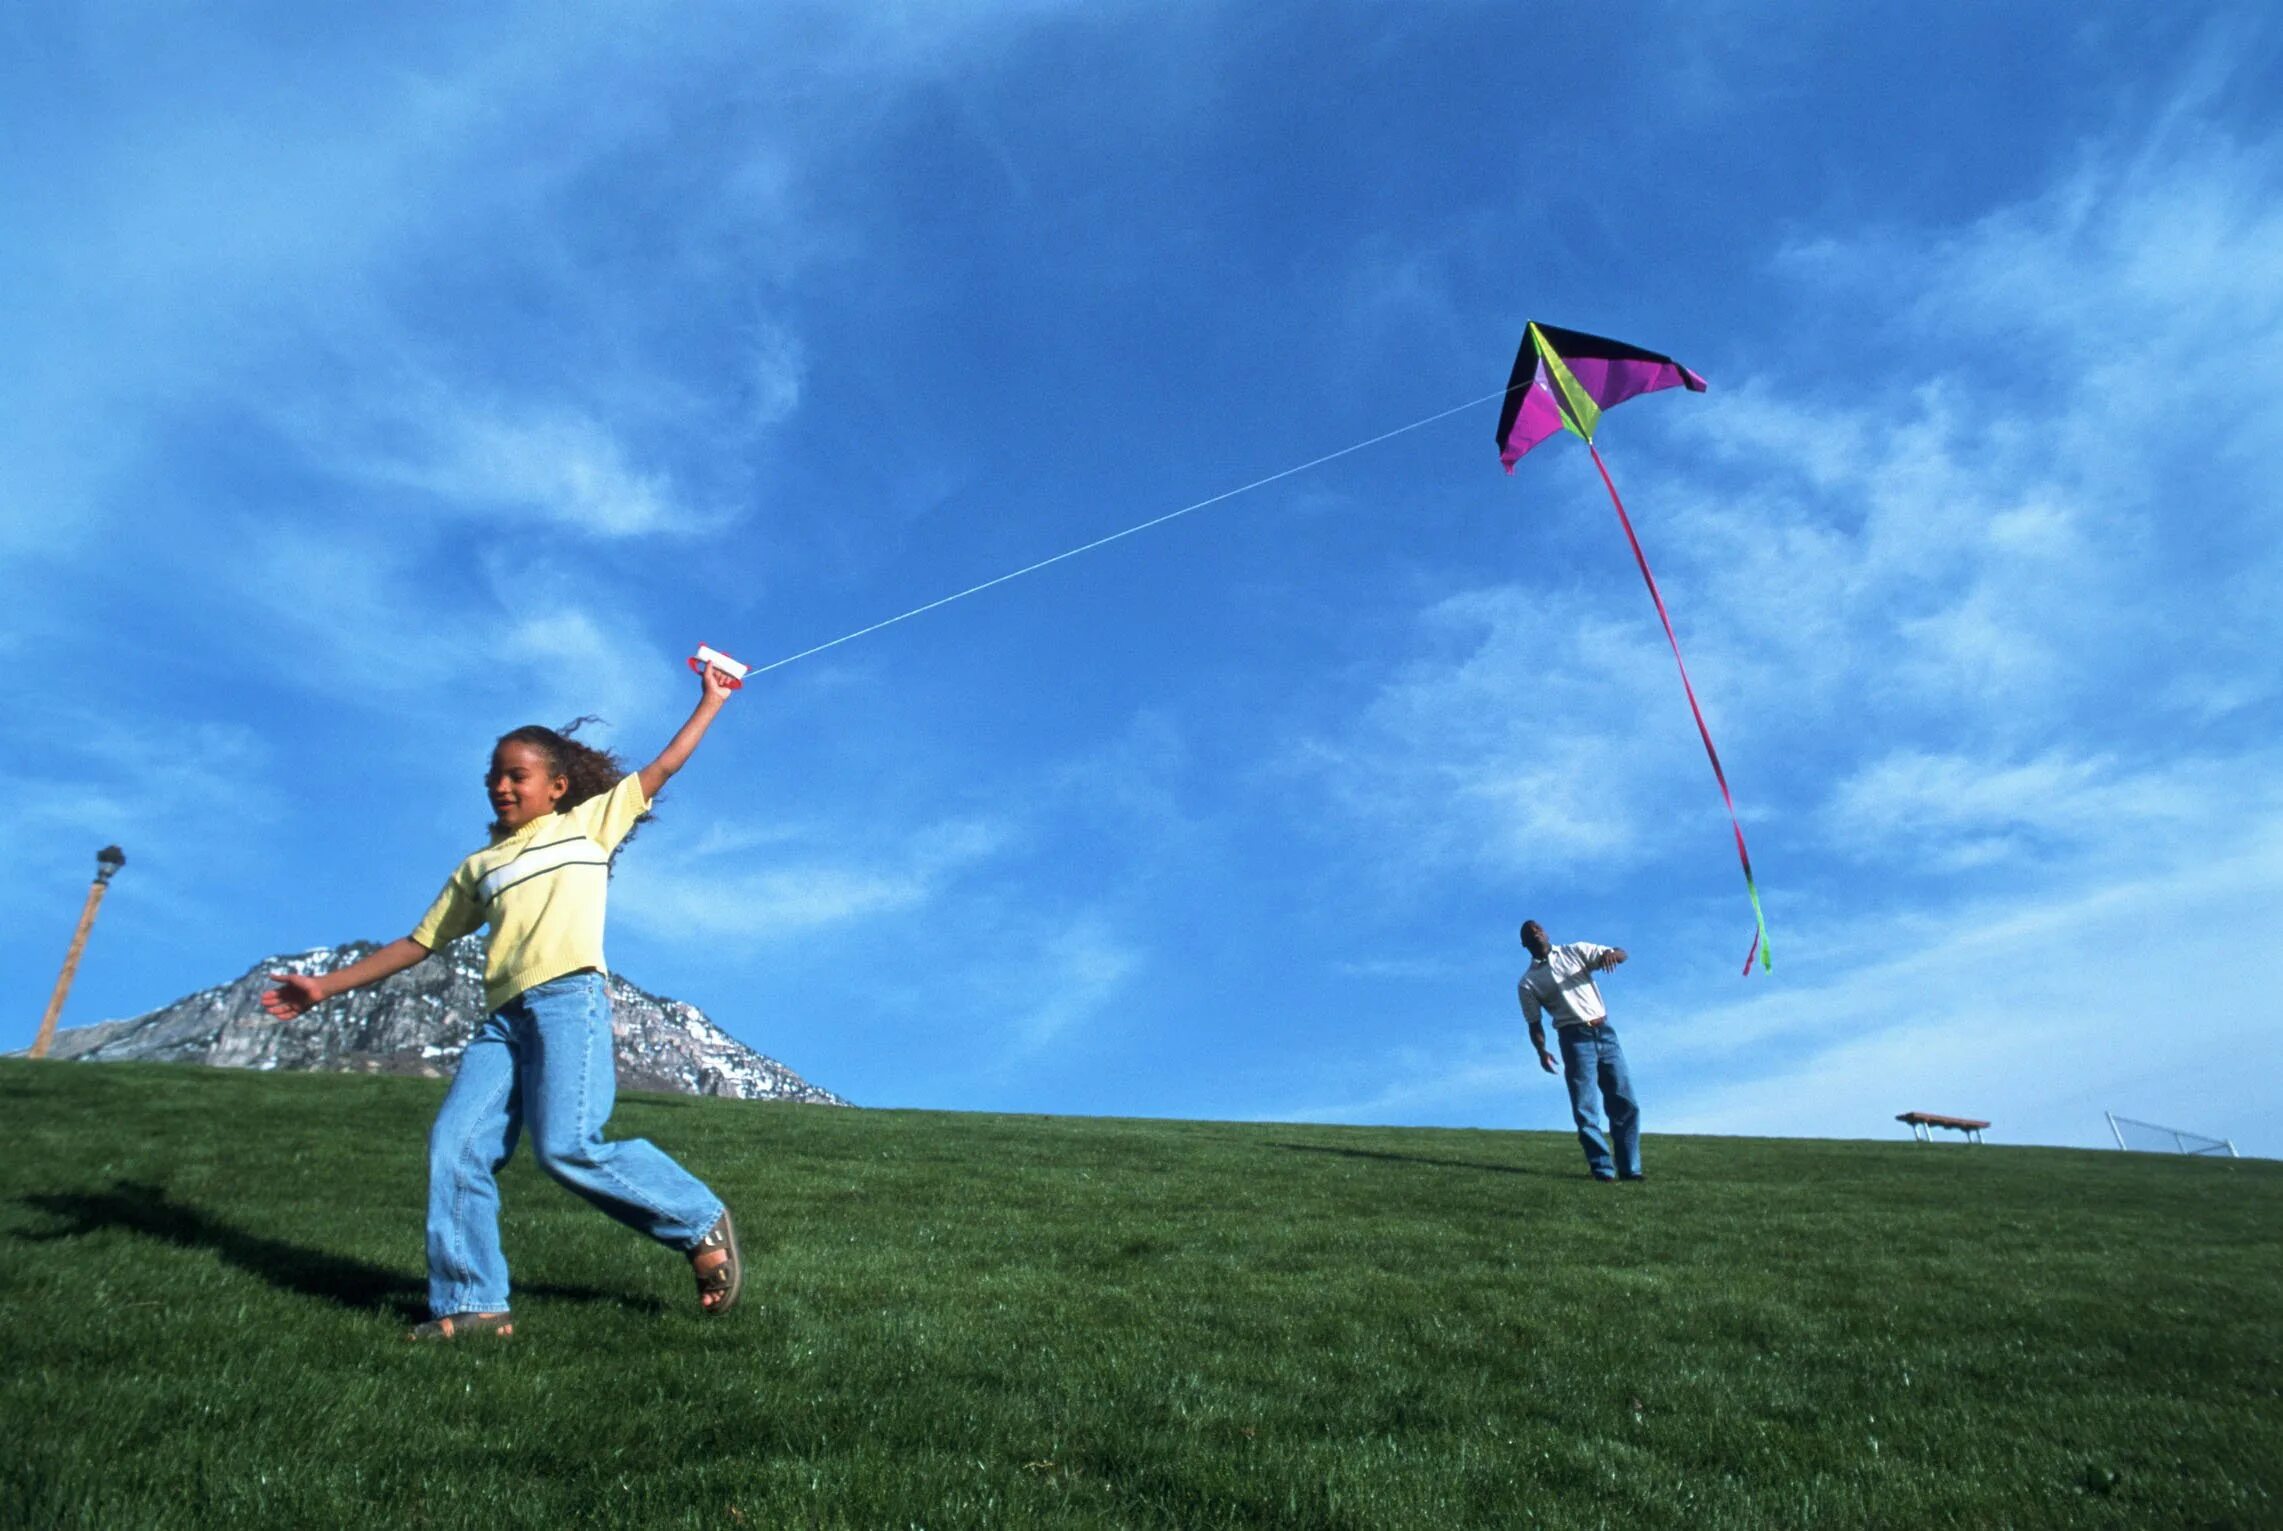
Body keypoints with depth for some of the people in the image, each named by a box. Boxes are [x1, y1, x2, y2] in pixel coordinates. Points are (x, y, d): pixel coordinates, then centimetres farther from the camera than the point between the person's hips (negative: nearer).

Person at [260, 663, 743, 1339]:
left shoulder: (588, 822, 15)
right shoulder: (479, 866, 27)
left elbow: (662, 767, 14)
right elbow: (418, 943, 28)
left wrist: (711, 700, 14)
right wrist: (326, 986, 23)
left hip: (569, 998, -6)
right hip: (503, 1017, 6)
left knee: (567, 1147, -19)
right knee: (454, 1144, -7)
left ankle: (702, 1223, -5)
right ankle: (471, 1304, 0)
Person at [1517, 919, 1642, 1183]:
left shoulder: (1576, 951, 10)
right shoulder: (1528, 982, 6)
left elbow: (1621, 954, 4)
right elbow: (1534, 1023, 4)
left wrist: (1610, 954, -20)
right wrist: (1541, 1050, -14)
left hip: (1604, 1032, 2)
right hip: (1574, 1038, -2)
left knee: (1626, 1103, -1)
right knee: (1586, 1109, -9)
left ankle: (1629, 1169, 4)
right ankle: (1603, 1169, -5)